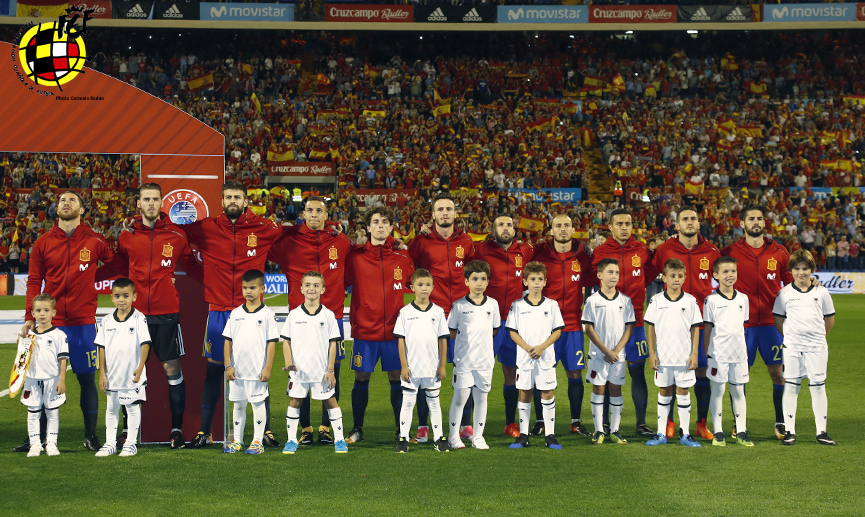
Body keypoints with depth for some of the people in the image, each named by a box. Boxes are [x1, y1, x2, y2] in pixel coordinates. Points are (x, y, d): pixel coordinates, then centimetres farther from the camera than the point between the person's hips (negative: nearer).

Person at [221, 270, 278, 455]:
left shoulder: (267, 314, -3)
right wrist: (228, 365, 1)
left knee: (258, 404, 3)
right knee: (238, 404, 10)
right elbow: (228, 340, 8)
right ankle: (237, 441, 19)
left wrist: (268, 368, -9)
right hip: (237, 370, 3)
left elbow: (271, 342, -4)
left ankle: (257, 441, 10)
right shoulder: (235, 314, 6)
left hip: (258, 370, -3)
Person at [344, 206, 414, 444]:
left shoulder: (402, 258, 4)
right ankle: (357, 429, 17)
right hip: (364, 329, -1)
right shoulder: (355, 257, 0)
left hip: (394, 330, 1)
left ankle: (401, 430, 15)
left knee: (397, 378, 4)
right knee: (361, 378, 4)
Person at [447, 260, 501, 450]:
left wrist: (480, 341, 9)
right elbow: (452, 331, 5)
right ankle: (454, 437, 9)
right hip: (463, 360, -3)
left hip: (485, 360, 3)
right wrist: (467, 342, 2)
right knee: (460, 397, -2)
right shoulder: (459, 305, -3)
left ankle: (478, 437, 16)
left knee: (481, 397, 7)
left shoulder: (492, 304, 5)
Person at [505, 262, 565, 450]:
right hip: (524, 357, 0)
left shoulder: (551, 305, 3)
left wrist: (542, 347, -12)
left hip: (546, 357, 0)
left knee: (548, 393, 0)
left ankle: (550, 435, 5)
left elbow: (557, 331, 2)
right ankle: (523, 435, 12)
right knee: (524, 394, 5)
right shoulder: (517, 306, 3)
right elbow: (513, 332, 2)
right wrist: (527, 347, -13)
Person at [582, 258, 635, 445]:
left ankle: (615, 431, 11)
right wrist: (606, 351, -11)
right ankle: (598, 431, 7)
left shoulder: (625, 301, 3)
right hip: (598, 354, -2)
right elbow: (589, 329, -5)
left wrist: (616, 351, -9)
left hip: (618, 354, 2)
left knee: (616, 389, 5)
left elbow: (629, 328, 2)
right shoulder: (592, 301, -3)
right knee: (598, 389, 1)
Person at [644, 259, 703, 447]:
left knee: (683, 392, 4)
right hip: (663, 357, 0)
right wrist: (651, 352, -1)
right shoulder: (656, 301, 0)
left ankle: (686, 434, 11)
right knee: (664, 392, 8)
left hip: (684, 357, 0)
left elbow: (695, 328, 3)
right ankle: (661, 434, 14)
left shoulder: (690, 301, 0)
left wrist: (694, 354, -2)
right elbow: (650, 328, 4)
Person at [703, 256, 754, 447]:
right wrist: (707, 353, -2)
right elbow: (708, 328, -1)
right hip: (718, 353, -3)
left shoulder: (743, 299, 8)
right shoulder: (711, 300, -3)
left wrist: (742, 347, 11)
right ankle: (717, 433, 7)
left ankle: (742, 432, 11)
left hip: (739, 352, 3)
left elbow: (743, 325, 15)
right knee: (718, 389, 1)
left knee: (738, 390, 6)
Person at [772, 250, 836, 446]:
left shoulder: (821, 292, 4)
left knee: (818, 387, 1)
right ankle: (789, 431, 7)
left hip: (817, 347, 0)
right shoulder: (785, 293, 2)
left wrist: (819, 336, 8)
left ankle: (821, 432, 6)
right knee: (791, 386, 1)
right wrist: (790, 336, 3)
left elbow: (829, 319, 12)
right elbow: (778, 319, 8)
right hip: (792, 347, 0)